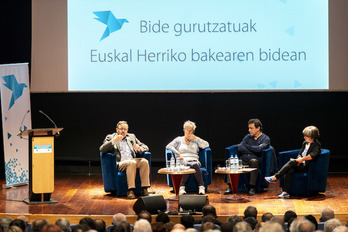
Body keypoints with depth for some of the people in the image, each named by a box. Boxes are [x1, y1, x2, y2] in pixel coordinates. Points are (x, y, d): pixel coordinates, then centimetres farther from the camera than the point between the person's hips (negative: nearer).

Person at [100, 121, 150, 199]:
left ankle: (144, 189, -31)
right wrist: (114, 140, -11)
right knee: (132, 163, -36)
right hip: (119, 164, -4)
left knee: (144, 161, -28)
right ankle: (130, 191, -41)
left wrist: (139, 149, 0)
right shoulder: (110, 137, 15)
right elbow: (102, 150, -1)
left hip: (133, 161, 4)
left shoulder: (131, 137, 27)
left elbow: (145, 147, 24)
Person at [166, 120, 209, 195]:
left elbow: (206, 145, 12)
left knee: (195, 165, -39)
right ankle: (181, 187, -44)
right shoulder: (179, 139, 23)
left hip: (194, 160, 1)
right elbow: (169, 146, 8)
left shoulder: (195, 140, 26)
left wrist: (196, 138, 7)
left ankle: (201, 187, -46)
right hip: (183, 161, -1)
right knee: (187, 165, -41)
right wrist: (178, 154, -6)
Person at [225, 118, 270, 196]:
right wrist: (253, 150, -4)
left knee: (253, 161, -39)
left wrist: (247, 146, 2)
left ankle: (252, 188, -36)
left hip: (256, 161, -4)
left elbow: (259, 149, -13)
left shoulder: (266, 139, 5)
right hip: (243, 160, 4)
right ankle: (230, 187, -27)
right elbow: (240, 148, 4)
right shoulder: (247, 137, 19)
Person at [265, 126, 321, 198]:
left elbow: (313, 155, -20)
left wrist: (302, 159, -22)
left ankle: (275, 177, -26)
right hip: (300, 164, 6)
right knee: (290, 171, -26)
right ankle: (285, 192, -33)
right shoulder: (305, 143, 20)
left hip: (307, 166, -6)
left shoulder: (316, 145, -4)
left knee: (291, 162, -27)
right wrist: (299, 159, -2)